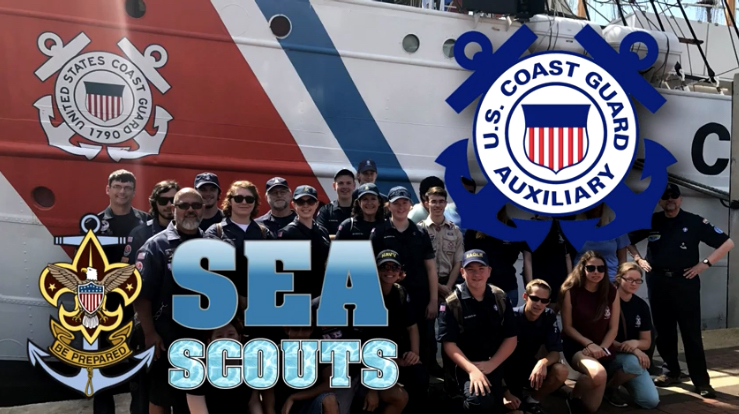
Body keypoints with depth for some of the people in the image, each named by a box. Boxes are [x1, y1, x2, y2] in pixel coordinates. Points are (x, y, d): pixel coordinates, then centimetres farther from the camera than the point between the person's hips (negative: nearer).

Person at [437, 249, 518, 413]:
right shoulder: (452, 303, -10)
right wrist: (472, 369, -24)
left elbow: (511, 339, 1)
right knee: (481, 401, -30)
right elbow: (449, 343, -12)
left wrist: (490, 365, -12)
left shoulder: (500, 298, 1)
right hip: (466, 367, -4)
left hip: (495, 366, 4)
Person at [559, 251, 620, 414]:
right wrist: (589, 344, -18)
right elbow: (567, 327, -6)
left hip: (602, 348, 3)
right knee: (598, 374, -35)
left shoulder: (611, 292, -1)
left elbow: (613, 328, 1)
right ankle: (574, 398, -7)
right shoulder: (571, 291, -10)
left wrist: (601, 348, -13)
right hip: (576, 346, -3)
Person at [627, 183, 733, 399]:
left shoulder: (694, 222, -2)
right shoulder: (651, 221, 5)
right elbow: (628, 240, 19)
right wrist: (638, 259, 5)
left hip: (685, 282, -3)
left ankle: (701, 381, 4)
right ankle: (670, 372, 25)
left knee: (691, 333, -2)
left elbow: (727, 243, 0)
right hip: (657, 282, 3)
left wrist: (704, 263, -6)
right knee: (663, 330, 11)